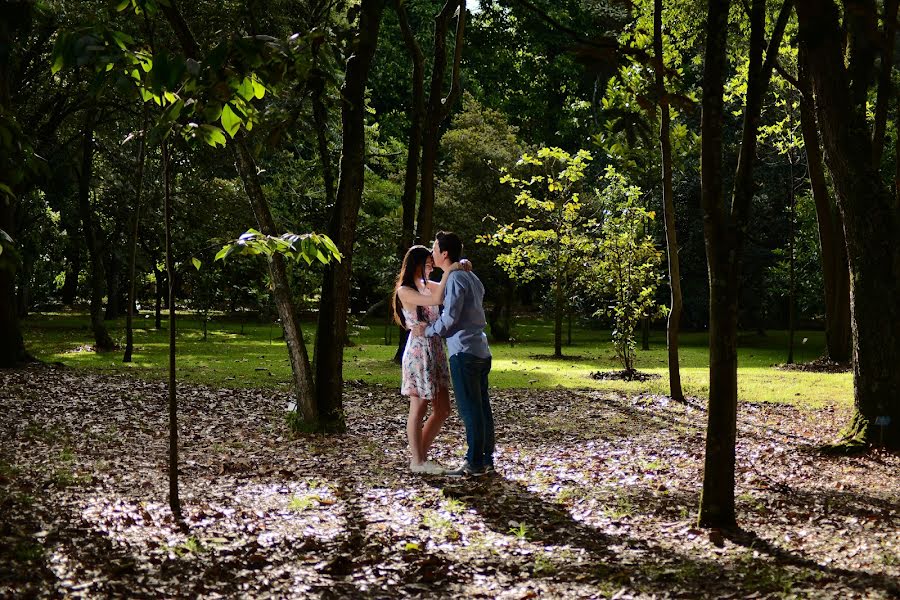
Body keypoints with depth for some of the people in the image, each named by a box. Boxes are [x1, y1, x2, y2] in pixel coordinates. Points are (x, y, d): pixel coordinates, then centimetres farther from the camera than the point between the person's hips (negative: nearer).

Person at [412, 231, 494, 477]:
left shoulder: (455, 279, -12)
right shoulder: (471, 277, 18)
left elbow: (449, 319, -16)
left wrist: (427, 331, -1)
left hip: (464, 351, -9)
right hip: (480, 350, 9)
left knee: (470, 409, -6)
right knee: (482, 407, 10)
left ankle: (475, 463, -3)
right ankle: (486, 459, 14)